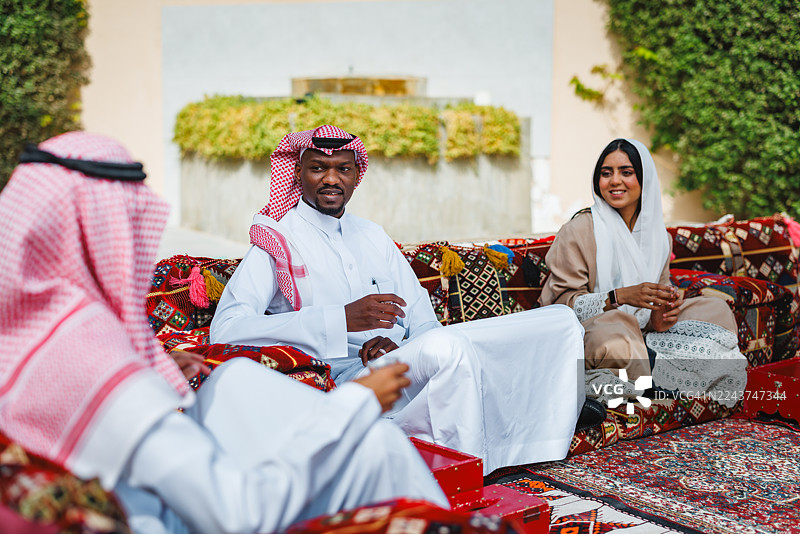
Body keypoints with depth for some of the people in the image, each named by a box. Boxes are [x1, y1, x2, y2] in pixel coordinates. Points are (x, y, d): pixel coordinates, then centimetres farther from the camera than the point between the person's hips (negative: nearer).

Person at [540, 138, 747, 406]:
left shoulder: (659, 236, 11)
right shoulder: (578, 230, -7)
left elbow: (659, 300, 15)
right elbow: (563, 302, -10)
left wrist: (660, 318, -10)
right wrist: (620, 296, -24)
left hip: (643, 333, 7)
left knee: (715, 309, -5)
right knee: (619, 324, -39)